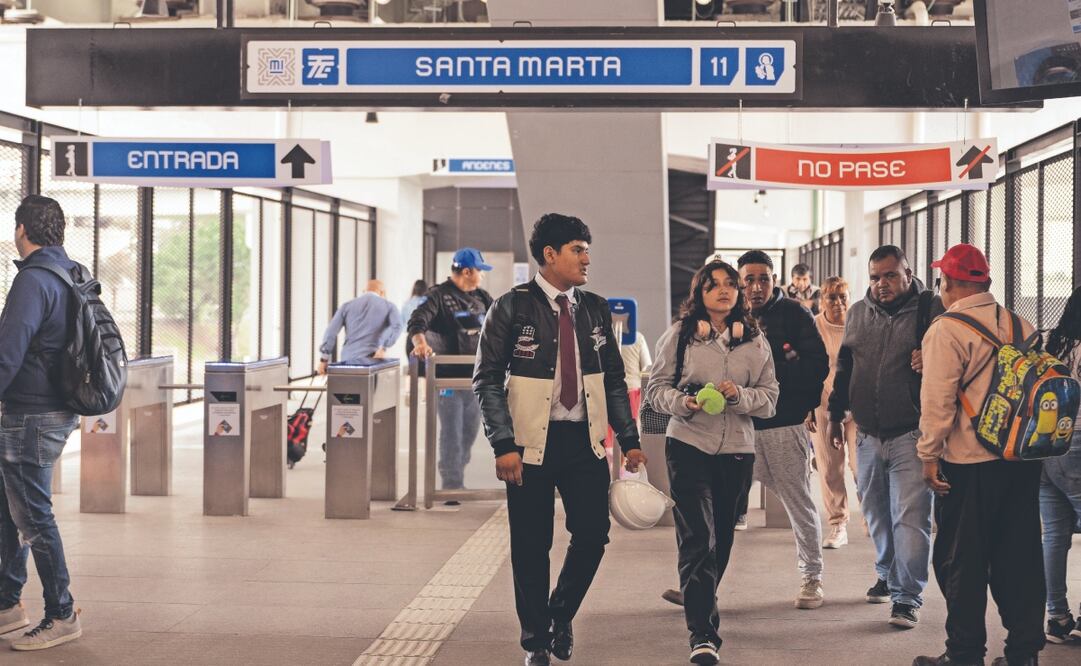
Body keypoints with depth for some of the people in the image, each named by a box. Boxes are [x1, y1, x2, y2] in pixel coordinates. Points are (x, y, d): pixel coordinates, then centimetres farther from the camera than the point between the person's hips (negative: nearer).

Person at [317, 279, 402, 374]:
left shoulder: (347, 305, 15)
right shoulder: (388, 306, 11)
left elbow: (331, 331, 7)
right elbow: (396, 326, -10)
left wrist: (324, 359, 8)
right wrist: (383, 347, -18)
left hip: (349, 359, 2)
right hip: (373, 359, -2)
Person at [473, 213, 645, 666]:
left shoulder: (595, 309, 9)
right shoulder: (512, 307, -5)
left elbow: (614, 381, 15)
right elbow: (487, 381, -6)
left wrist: (629, 438, 8)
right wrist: (504, 445, -15)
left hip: (585, 441, 4)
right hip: (531, 443, -4)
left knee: (592, 534, -1)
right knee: (532, 546, 2)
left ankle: (561, 615, 26)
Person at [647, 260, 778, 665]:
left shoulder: (755, 341, 7)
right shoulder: (679, 334, 0)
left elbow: (770, 398, 5)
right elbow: (656, 388, 2)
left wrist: (739, 396, -14)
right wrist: (681, 402, -17)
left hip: (737, 450, 3)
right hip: (688, 447, -3)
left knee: (721, 539, 13)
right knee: (697, 538, -11)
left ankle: (700, 606, 37)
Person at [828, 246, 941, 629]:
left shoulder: (931, 310, -6)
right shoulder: (859, 314, 10)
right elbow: (844, 367, 18)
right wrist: (836, 415, 17)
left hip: (911, 435, -5)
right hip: (868, 435, 6)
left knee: (909, 517, -9)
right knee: (876, 513, 17)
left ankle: (908, 597, -5)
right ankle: (888, 576, 35)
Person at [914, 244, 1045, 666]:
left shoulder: (946, 330, -10)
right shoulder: (1021, 326, 8)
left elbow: (938, 400, -14)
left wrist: (929, 454, -7)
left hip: (969, 462, -6)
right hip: (1024, 458, 6)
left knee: (961, 561, 4)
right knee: (1020, 556, 11)